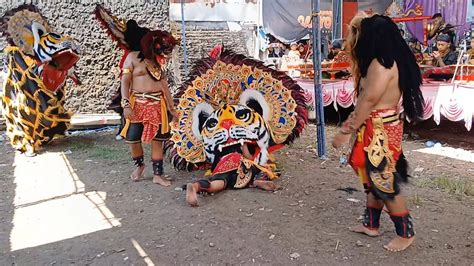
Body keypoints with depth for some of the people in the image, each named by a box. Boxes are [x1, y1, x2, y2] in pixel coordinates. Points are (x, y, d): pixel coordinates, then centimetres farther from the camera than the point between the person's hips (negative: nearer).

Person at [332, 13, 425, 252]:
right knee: (374, 179, 17)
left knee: (384, 183, 0)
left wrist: (347, 131, -16)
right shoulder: (390, 60, 11)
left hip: (380, 130, -10)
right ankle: (371, 224, 31)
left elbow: (368, 101, -21)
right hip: (380, 128, 10)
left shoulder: (380, 64, -20)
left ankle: (406, 233, 15)